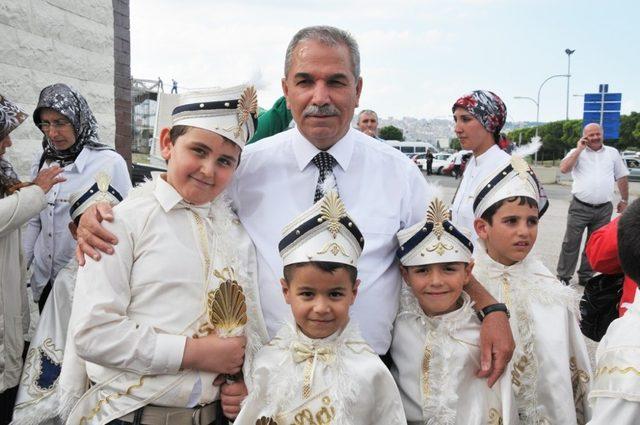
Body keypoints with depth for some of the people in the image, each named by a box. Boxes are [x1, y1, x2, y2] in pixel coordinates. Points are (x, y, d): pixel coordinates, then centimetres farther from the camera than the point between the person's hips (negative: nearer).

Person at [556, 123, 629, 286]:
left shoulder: (612, 153, 9)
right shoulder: (577, 152, 3)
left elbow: (622, 177, 15)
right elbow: (563, 168, -15)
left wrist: (624, 200, 15)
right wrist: (579, 149, -11)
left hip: (604, 209, 3)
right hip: (580, 207, -3)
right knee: (571, 244, 1)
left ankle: (586, 276, 25)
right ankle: (563, 277, 9)